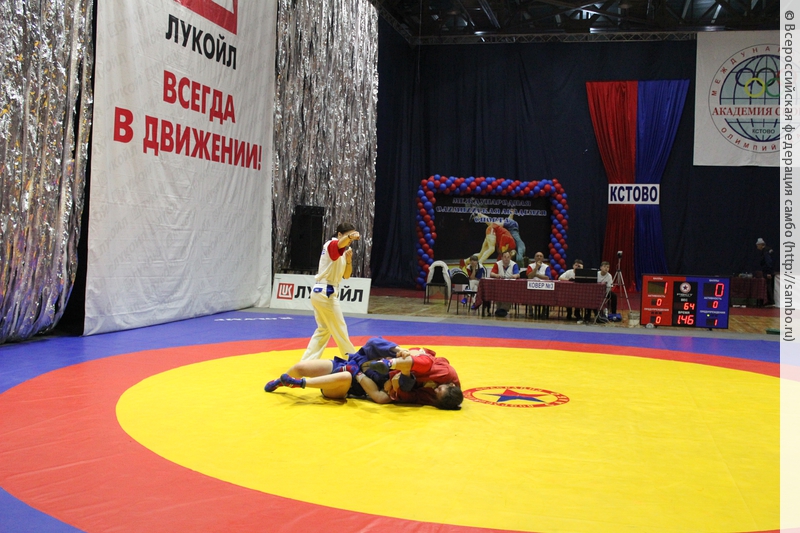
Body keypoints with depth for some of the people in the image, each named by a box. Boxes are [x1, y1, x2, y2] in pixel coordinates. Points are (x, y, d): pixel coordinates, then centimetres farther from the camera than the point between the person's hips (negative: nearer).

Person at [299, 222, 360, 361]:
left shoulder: (341, 252, 15)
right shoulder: (331, 245, -11)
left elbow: (346, 275, 13)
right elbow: (341, 243, -37)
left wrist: (348, 260, -4)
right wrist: (350, 236, -57)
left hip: (321, 292, 10)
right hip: (326, 293, -10)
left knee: (324, 329, 16)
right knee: (340, 329, 2)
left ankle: (307, 361, 16)